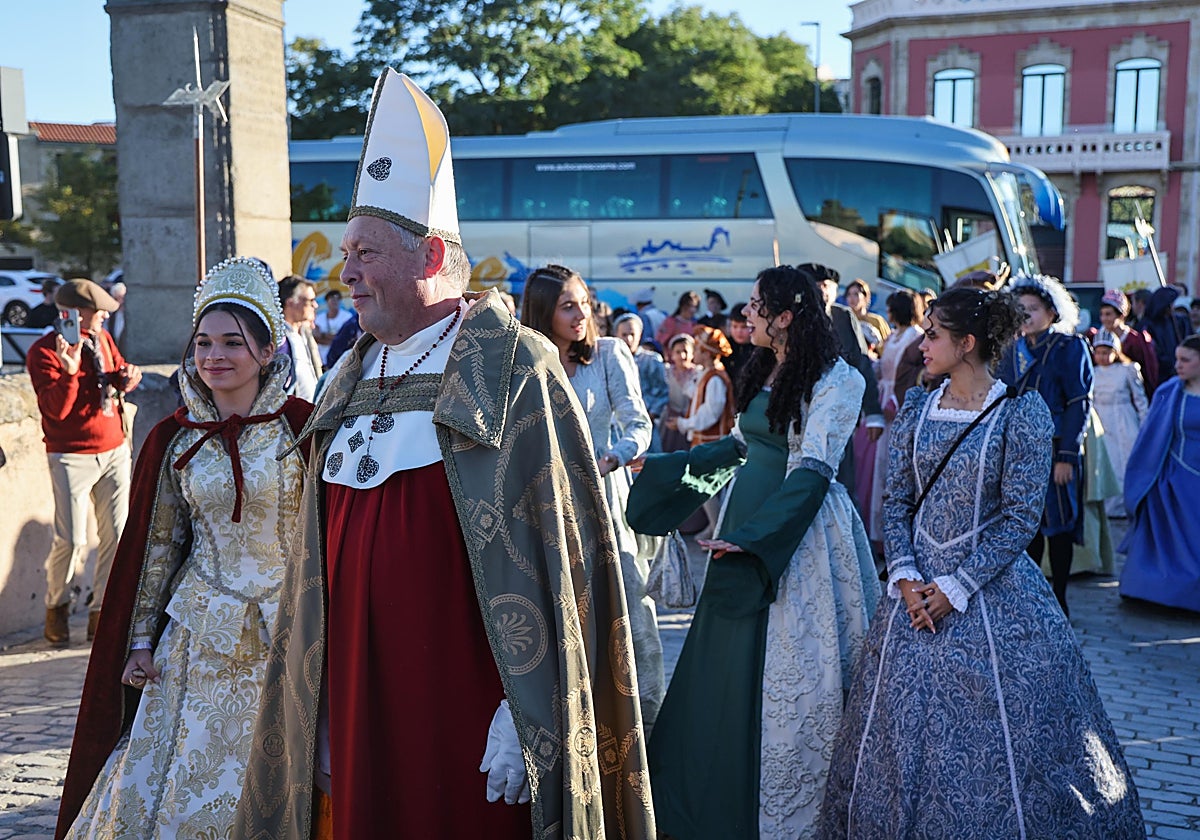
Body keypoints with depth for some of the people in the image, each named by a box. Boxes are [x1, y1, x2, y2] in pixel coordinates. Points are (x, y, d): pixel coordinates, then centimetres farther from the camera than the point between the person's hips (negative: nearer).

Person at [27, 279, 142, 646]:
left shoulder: (101, 338, 9)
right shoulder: (44, 351, -9)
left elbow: (122, 369, 23)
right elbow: (57, 409, -16)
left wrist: (126, 377, -1)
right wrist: (69, 372, -32)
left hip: (114, 450, 6)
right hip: (72, 457, -6)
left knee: (117, 533, 3)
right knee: (71, 539, -9)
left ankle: (101, 613, 14)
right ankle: (56, 607, 17)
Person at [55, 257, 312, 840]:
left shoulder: (300, 426, -7)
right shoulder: (172, 441, 2)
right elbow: (157, 547, 8)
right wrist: (141, 640, 6)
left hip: (285, 630, -2)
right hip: (199, 632, 2)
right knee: (174, 781, 6)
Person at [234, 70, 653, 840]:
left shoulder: (512, 370, -9)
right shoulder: (352, 380, 11)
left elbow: (554, 557, -13)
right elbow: (322, 563, 15)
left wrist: (529, 716, -16)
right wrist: (320, 714, 14)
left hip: (463, 716, -6)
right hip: (357, 714, 6)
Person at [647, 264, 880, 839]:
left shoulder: (834, 380, -12)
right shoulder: (762, 370, 11)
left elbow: (812, 470, -18)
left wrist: (750, 537, -23)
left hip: (797, 532, -8)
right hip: (745, 517, 8)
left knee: (785, 670, -1)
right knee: (730, 660, 11)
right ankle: (720, 794, 24)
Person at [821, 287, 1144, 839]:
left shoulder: (1021, 412, -10)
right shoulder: (916, 409, 5)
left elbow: (1020, 517, -13)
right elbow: (897, 502, 6)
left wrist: (956, 588, -15)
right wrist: (905, 577, -8)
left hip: (993, 587, -5)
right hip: (916, 586, 5)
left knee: (994, 735, 3)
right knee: (902, 728, 11)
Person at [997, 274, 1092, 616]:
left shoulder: (1069, 347, -4)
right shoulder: (1013, 350, 11)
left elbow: (1079, 404, -9)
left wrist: (1066, 456, -15)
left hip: (1055, 450, -4)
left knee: (1057, 525, 2)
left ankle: (1058, 599, 12)